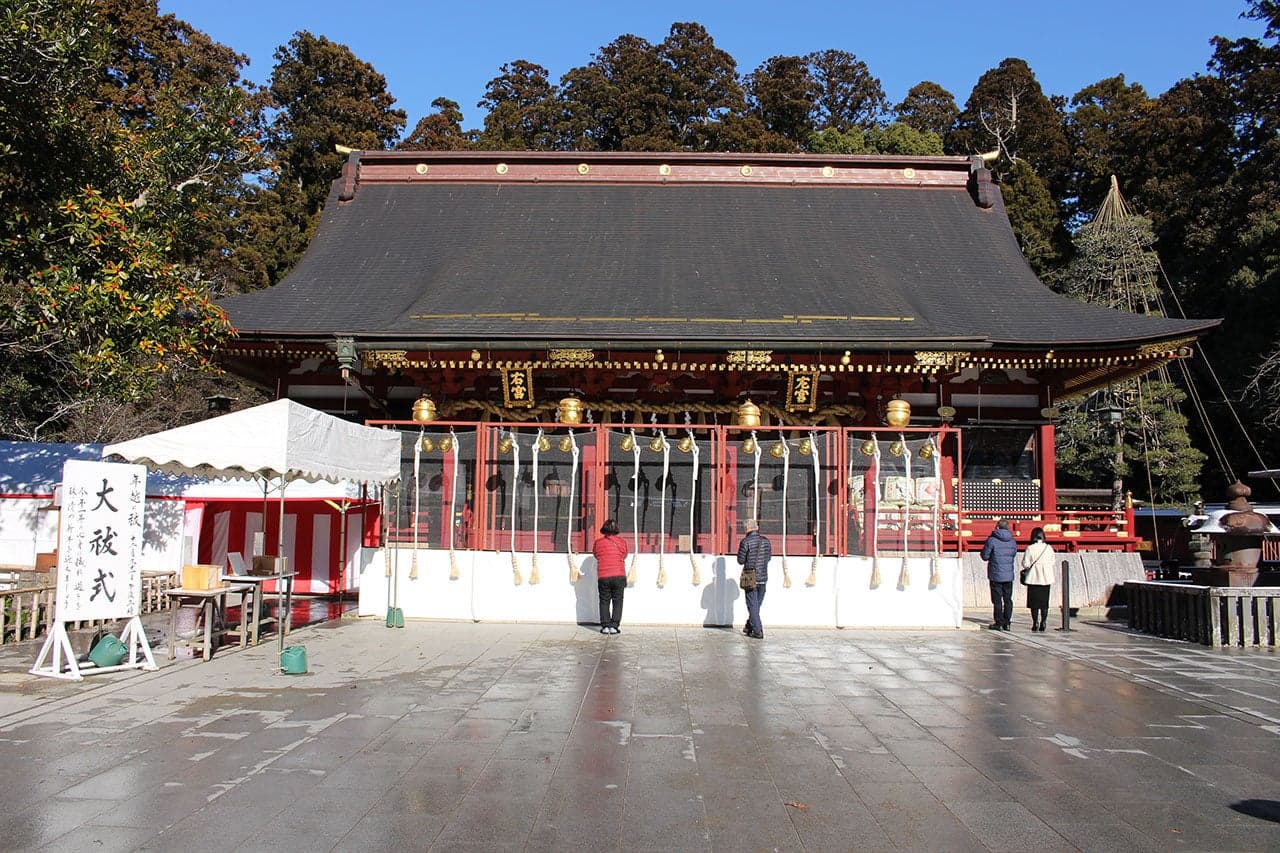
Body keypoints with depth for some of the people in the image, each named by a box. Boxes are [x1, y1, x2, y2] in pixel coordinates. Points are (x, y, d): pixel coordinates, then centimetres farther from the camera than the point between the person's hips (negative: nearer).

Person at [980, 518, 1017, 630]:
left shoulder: (992, 540, -12)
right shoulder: (1012, 541, 4)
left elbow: (984, 556, -6)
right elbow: (1014, 556, 14)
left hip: (996, 575, -4)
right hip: (1009, 575, 4)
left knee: (997, 600, 2)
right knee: (1008, 599, 10)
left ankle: (999, 623, 3)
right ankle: (1007, 623, 11)